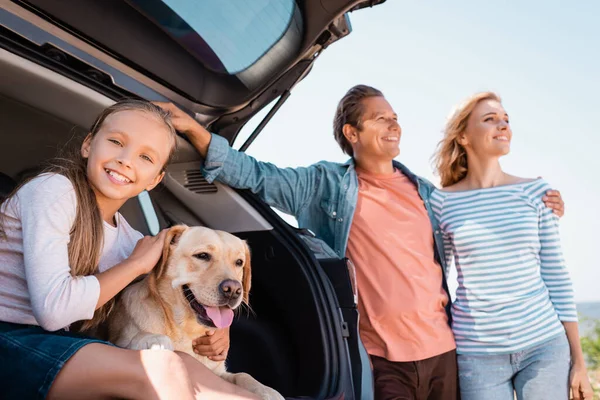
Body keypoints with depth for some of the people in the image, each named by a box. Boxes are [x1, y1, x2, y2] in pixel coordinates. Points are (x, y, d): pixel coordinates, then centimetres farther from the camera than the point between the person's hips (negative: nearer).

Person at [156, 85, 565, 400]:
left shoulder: (425, 191, 11)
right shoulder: (327, 184, -2)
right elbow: (257, 176, -7)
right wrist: (194, 129, -16)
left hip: (442, 350, 5)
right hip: (381, 358, -4)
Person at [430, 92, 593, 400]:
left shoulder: (535, 192, 1)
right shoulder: (442, 201, -2)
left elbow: (556, 276, 3)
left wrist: (578, 360, 3)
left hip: (544, 346, 1)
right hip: (477, 353, -1)